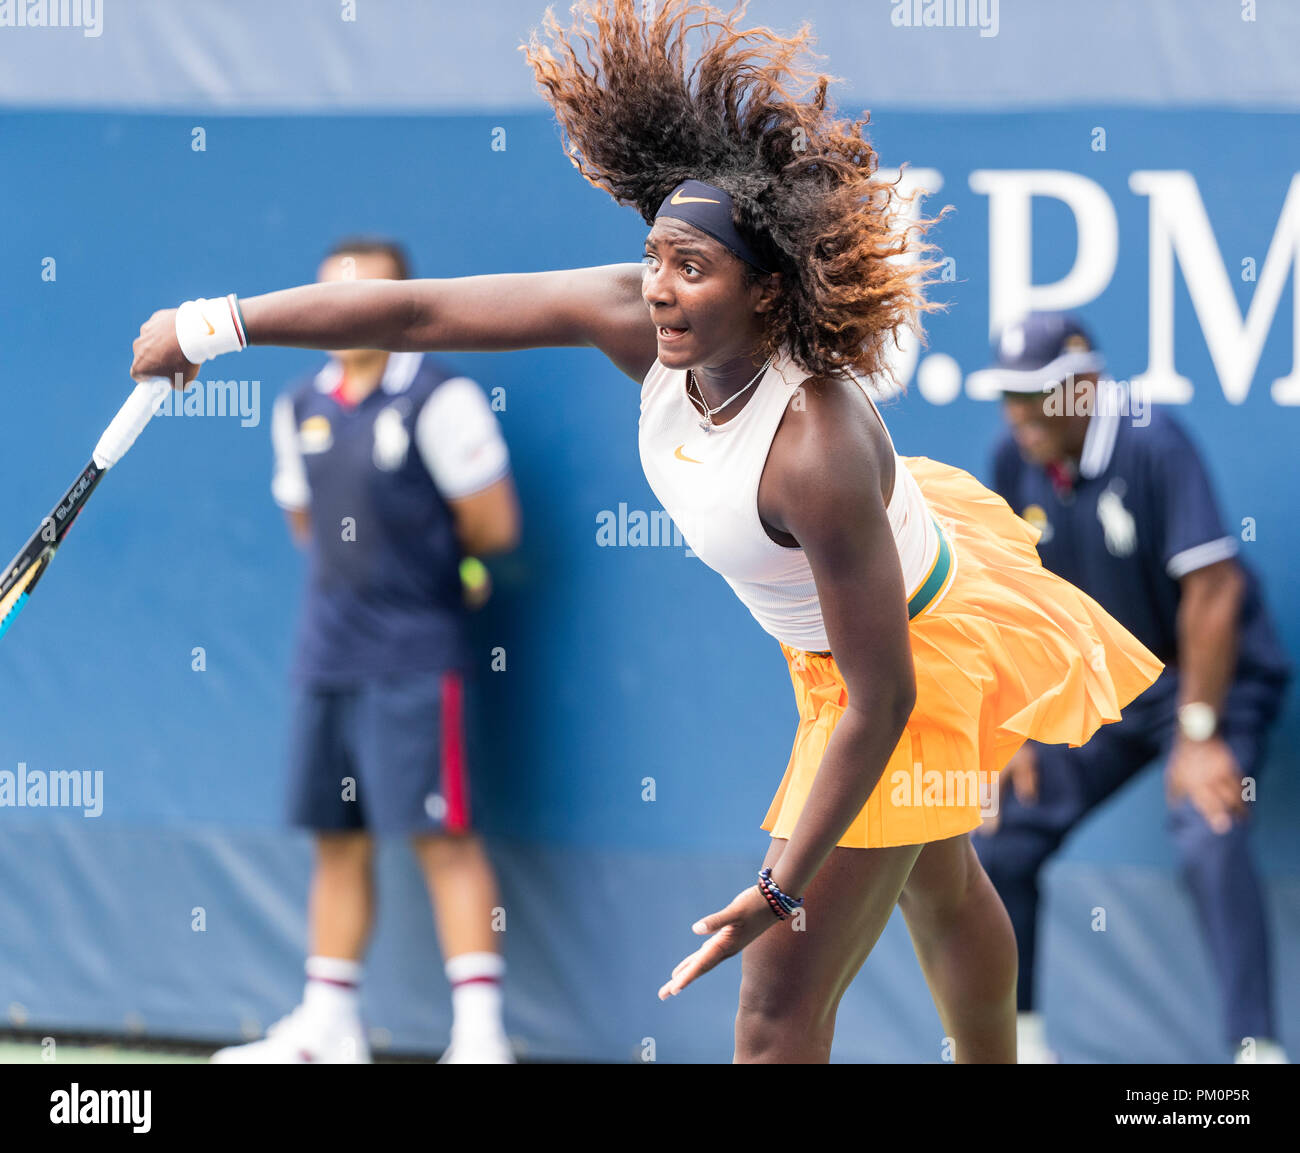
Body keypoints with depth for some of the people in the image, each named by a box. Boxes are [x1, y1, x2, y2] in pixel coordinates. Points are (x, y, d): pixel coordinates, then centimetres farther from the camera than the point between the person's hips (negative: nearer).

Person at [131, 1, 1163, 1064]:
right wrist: (214, 326, -17)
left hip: (919, 660, -8)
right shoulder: (640, 323, -23)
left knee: (781, 1004, -6)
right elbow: (424, 312, -19)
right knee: (940, 890, 32)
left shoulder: (819, 454, -41)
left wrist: (780, 891, -31)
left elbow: (881, 701, -35)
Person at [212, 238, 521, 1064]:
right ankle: (329, 1025, 20)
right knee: (339, 839, 12)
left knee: (441, 835, -9)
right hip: (328, 650, 7)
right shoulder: (301, 409, 11)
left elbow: (493, 525, -9)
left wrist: (423, 552, 5)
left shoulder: (438, 400, -10)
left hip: (415, 658, -7)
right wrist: (366, 563, 9)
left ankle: (480, 1032, -10)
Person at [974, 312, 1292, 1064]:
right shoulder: (1016, 464, -7)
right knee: (1004, 843, 3)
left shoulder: (1154, 446, -25)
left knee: (1209, 839, -28)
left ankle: (1256, 1049, -26)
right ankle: (1014, 1033, 21)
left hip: (1214, 676, -7)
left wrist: (1199, 737, -26)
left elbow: (1212, 591, -26)